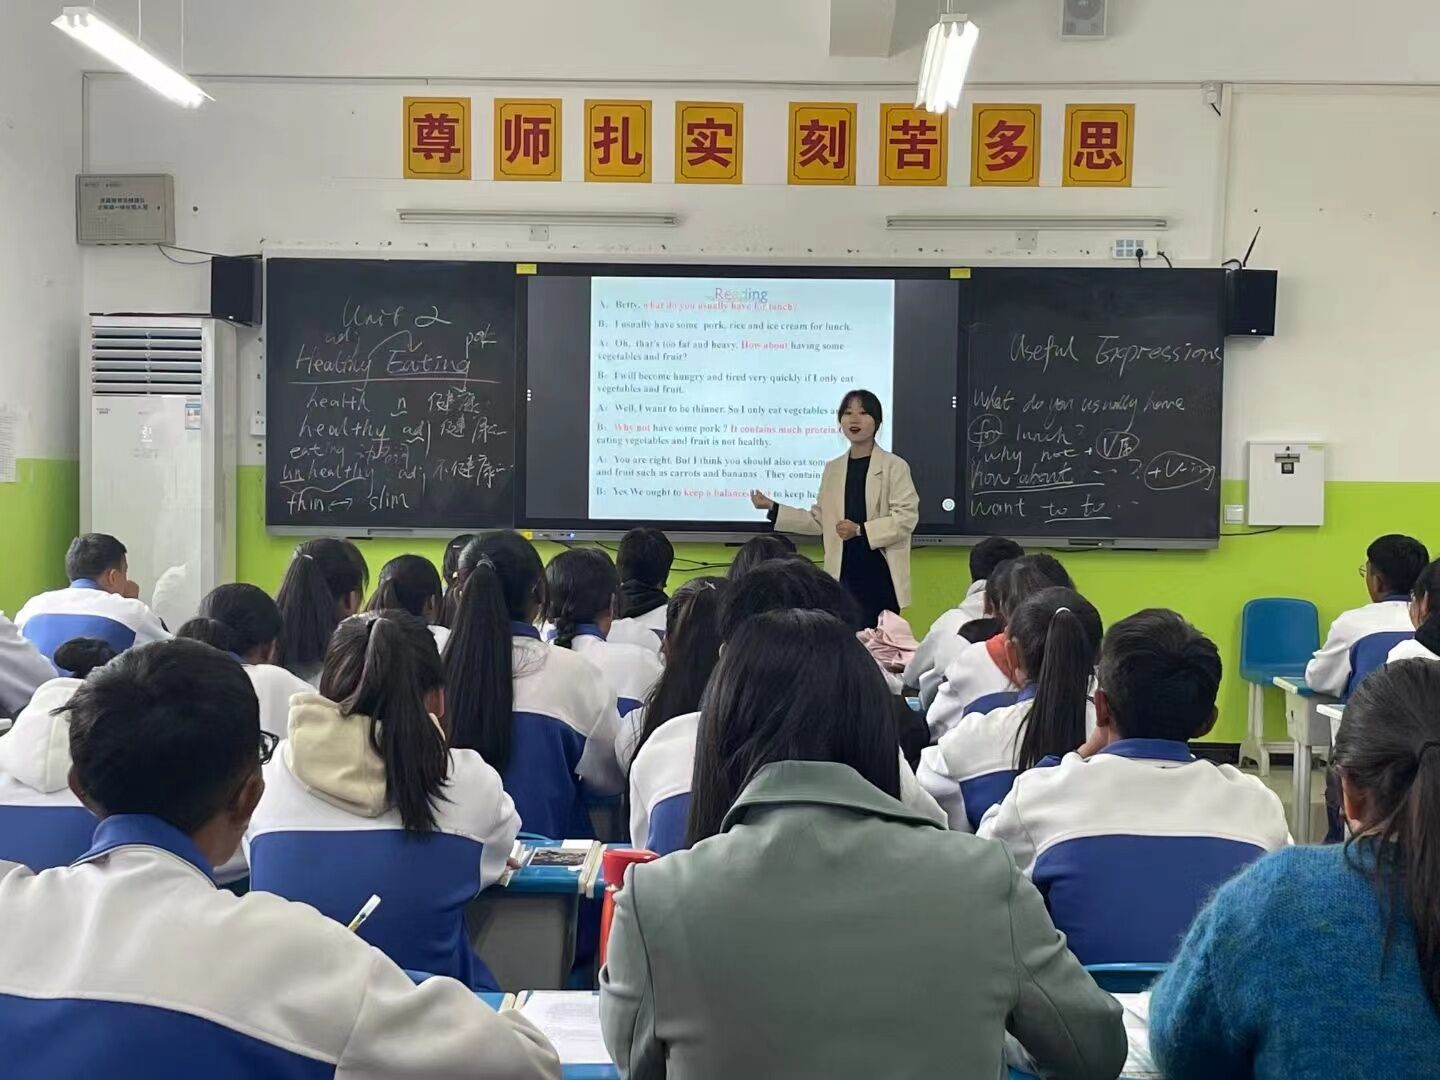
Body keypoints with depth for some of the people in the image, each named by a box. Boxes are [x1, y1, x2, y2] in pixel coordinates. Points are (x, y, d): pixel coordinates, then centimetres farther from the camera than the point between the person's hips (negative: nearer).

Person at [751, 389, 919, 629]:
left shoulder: (894, 466, -2)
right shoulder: (833, 469, 14)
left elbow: (907, 517, -8)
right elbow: (820, 521, 15)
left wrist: (861, 530, -15)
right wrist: (773, 508, 11)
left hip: (880, 574, -4)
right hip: (843, 573, 4)